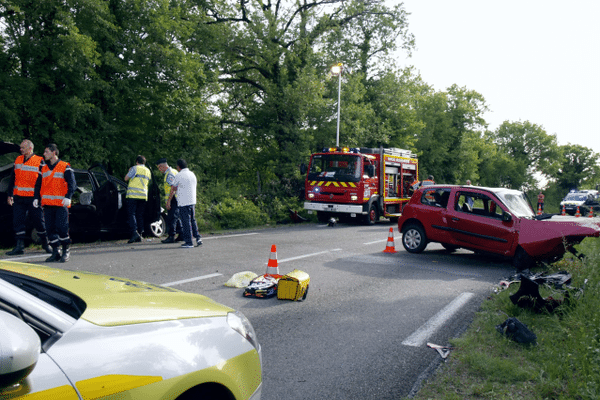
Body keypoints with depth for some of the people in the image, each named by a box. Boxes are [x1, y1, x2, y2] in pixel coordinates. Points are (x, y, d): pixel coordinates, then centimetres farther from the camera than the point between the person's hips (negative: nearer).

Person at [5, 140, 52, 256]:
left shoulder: (39, 161, -5)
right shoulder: (18, 160, 12)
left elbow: (42, 180, -7)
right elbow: (12, 178, 17)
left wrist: (38, 197, -12)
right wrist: (10, 195, 13)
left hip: (33, 198, -5)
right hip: (19, 197, 5)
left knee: (39, 221, 2)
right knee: (18, 221, 2)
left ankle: (45, 243, 19)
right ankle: (20, 246, 7)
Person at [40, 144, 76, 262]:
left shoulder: (65, 167, -1)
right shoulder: (44, 168, 17)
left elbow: (72, 184, -6)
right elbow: (40, 185, 22)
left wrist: (68, 197, -19)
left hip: (61, 203, -6)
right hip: (47, 203, 6)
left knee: (62, 228, -8)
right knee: (50, 228, 4)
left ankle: (66, 251, 4)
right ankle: (55, 252, 12)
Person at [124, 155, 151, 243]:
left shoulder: (135, 168, -1)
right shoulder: (148, 171, 17)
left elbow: (126, 178, 1)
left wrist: (129, 171, 19)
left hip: (133, 195, -5)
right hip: (143, 196, 6)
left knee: (131, 214, -6)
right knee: (140, 215, 9)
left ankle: (134, 232, -21)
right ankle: (140, 234, 6)